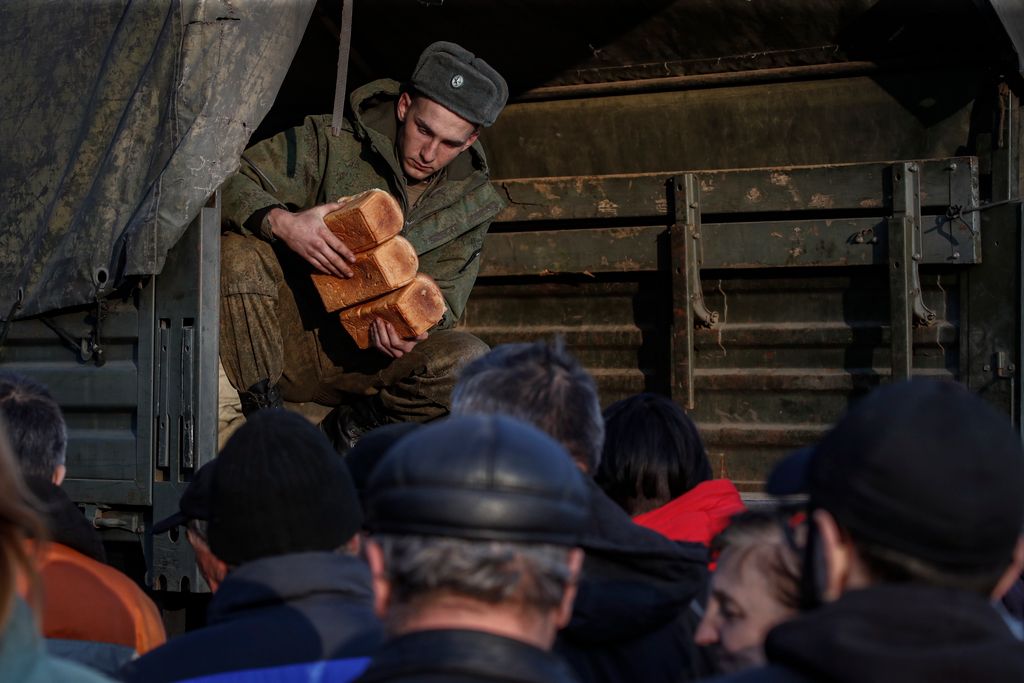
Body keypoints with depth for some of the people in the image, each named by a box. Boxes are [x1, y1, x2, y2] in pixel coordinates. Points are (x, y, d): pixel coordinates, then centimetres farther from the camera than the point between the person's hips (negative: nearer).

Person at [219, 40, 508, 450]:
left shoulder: (473, 204, 2)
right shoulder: (334, 142, -9)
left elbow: (442, 298, 2)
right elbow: (231, 184, -13)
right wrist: (282, 223, -35)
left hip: (367, 361, 2)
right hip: (292, 332, -2)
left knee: (470, 363, -26)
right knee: (239, 256, -32)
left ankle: (355, 425, -2)